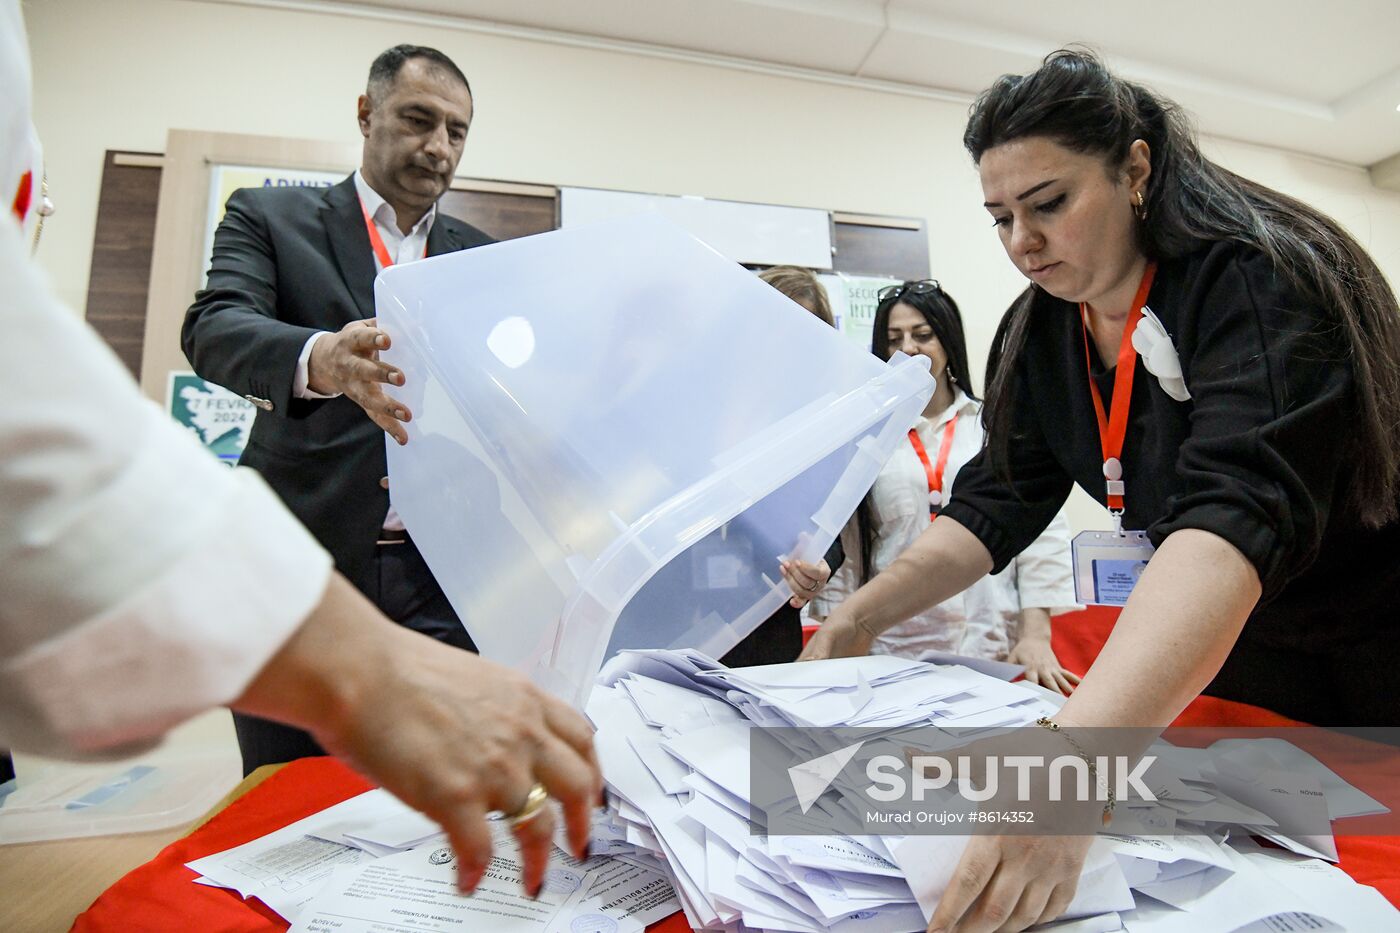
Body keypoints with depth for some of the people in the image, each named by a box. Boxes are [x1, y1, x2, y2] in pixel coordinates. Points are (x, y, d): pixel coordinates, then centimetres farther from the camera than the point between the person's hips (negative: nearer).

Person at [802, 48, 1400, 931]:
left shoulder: (1257, 282, -27)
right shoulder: (1039, 335, -8)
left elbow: (1235, 514, -42)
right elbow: (996, 502, -10)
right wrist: (857, 618, -21)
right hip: (1225, 653, 5)